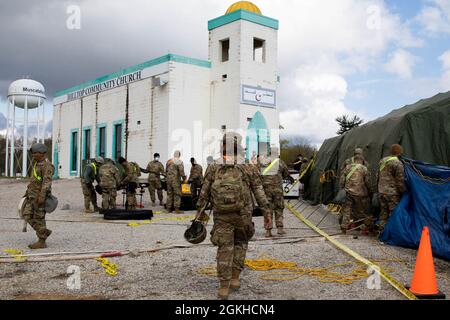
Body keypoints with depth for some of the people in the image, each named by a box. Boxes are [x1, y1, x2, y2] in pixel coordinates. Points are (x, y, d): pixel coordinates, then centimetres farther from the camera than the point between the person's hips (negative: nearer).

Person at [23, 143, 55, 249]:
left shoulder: (46, 165, -16)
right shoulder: (37, 163, 15)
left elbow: (47, 182, -24)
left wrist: (42, 196, -30)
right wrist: (28, 191, 23)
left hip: (40, 196, -10)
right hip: (32, 195, 10)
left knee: (39, 218, -4)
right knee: (27, 215, 8)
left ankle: (41, 242, 5)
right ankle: (45, 232, 18)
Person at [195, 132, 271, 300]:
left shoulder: (213, 169, -1)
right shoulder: (249, 169, -4)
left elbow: (204, 193, 2)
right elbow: (259, 192, -2)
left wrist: (199, 213, 8)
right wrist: (267, 211, 2)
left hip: (221, 215, 1)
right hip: (242, 214, 0)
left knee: (224, 248, 5)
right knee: (240, 243, 18)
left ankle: (224, 286, 3)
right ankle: (235, 278, 16)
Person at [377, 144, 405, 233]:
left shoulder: (382, 161, 10)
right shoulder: (398, 164, -14)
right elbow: (400, 181, -13)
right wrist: (403, 192, -1)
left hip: (381, 192, 7)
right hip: (392, 193, -7)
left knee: (383, 213, 14)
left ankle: (382, 232, 19)